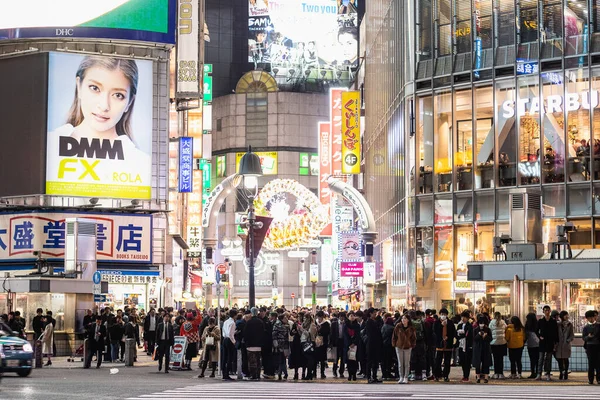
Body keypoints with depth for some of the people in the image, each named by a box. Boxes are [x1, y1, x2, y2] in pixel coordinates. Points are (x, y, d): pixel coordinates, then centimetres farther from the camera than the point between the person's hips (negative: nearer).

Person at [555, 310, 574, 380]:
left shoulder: (570, 325, 4)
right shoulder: (558, 324, 4)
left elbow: (572, 335, 4)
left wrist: (568, 340, -10)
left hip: (566, 345, -1)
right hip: (559, 345, 1)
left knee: (566, 359, 0)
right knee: (559, 359, 1)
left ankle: (566, 373, 8)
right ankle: (561, 373, 9)